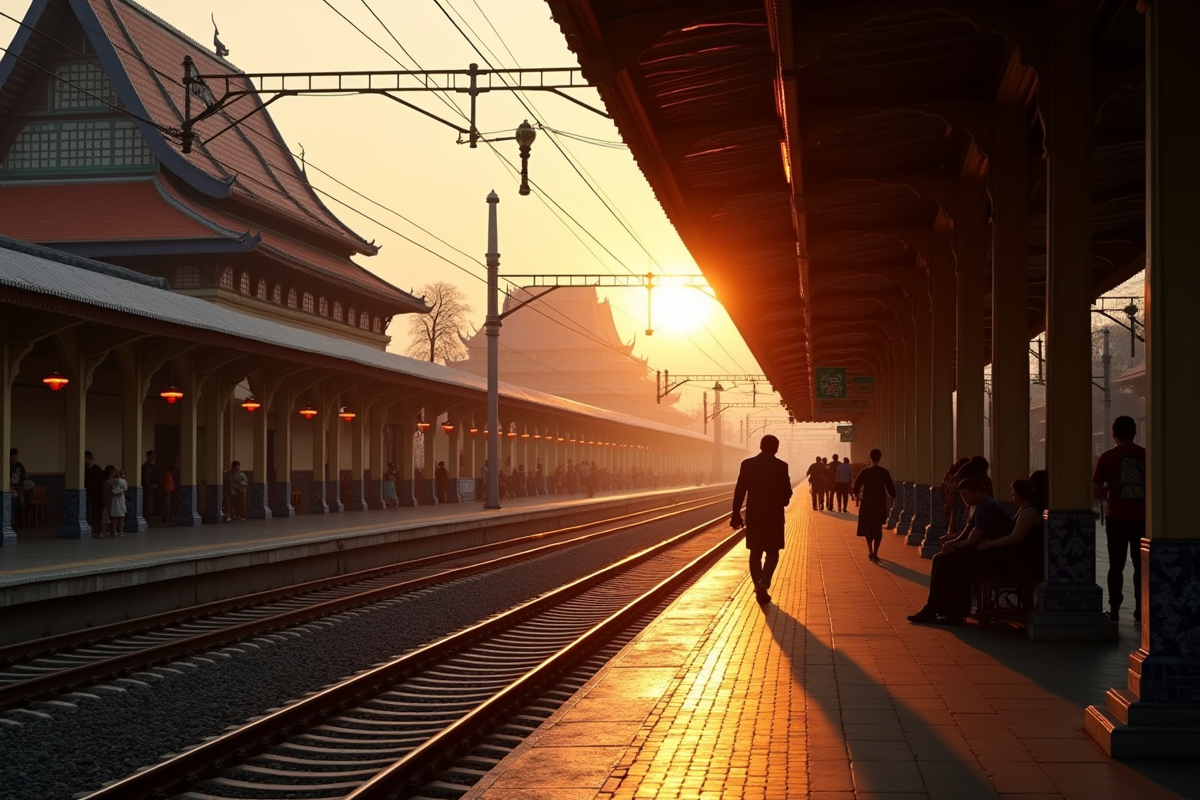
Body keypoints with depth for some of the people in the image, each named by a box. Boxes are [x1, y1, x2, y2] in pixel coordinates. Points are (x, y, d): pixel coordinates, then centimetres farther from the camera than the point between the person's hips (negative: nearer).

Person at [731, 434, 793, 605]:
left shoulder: (747, 464, -2)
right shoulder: (781, 466, -7)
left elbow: (739, 492, -3)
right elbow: (786, 493, -7)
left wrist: (736, 515, 2)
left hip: (753, 515, 2)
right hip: (774, 516, -2)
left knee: (755, 553, 12)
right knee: (772, 553, 7)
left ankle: (760, 590, 11)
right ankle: (763, 585, -14)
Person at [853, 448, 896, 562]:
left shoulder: (865, 471, -8)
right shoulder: (885, 472, -6)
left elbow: (856, 486, -5)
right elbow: (890, 488, -3)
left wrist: (857, 494, 15)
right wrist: (892, 497, 16)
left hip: (867, 503, -1)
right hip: (880, 503, 1)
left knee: (867, 527, 12)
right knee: (878, 528, 12)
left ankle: (870, 550, -6)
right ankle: (875, 553, 9)